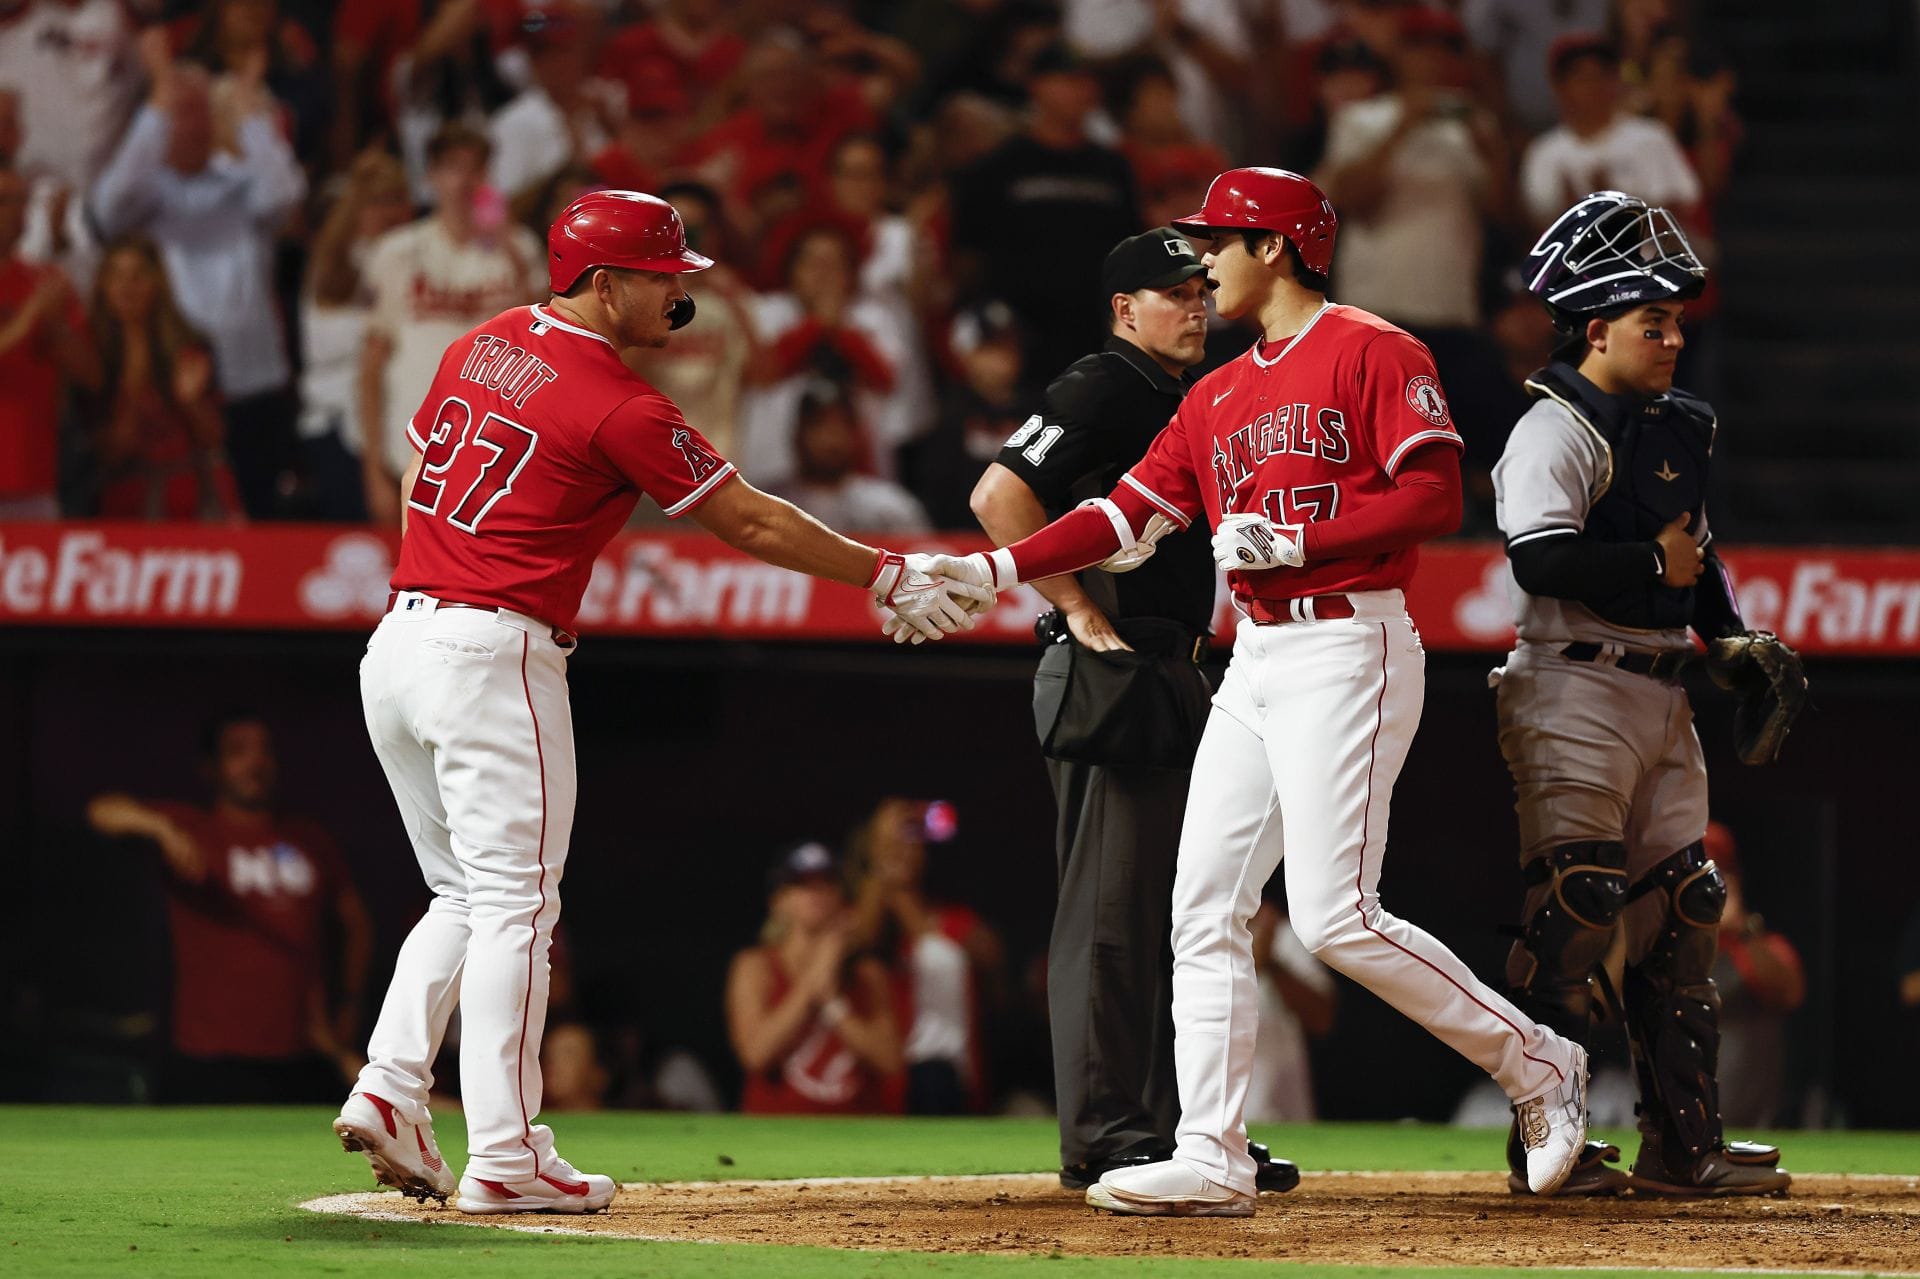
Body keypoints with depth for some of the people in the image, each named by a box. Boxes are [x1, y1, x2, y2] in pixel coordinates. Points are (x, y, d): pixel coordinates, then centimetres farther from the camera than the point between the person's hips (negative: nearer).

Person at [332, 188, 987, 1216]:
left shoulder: (475, 349, 12)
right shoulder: (618, 405, -11)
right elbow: (748, 522, -6)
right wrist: (889, 577, 3)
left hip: (398, 638, 8)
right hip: (493, 657, -8)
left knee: (465, 896, 17)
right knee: (512, 903, -5)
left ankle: (389, 1091, 3)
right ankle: (504, 1159, -7)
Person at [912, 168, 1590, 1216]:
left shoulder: (1372, 352, -5)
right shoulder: (1217, 396, 19)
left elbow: (1433, 496, -14)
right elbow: (1129, 512, 14)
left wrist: (1294, 541, -17)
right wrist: (988, 571, 4)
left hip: (1348, 648, -9)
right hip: (1256, 660, 9)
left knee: (1335, 916, -15)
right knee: (1205, 910, 1)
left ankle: (1535, 1064, -1)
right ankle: (1211, 1159, 2)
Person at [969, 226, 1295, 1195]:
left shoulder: (1183, 402, 19)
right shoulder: (1102, 389, -10)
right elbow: (999, 496, -21)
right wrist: (1079, 611, -18)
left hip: (1173, 674, 10)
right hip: (1109, 675, -10)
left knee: (1176, 908, 12)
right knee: (1110, 906, -9)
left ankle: (1176, 1128, 18)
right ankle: (1102, 1134, -8)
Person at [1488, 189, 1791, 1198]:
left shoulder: (1678, 429, 16)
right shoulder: (1556, 431, -11)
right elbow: (1542, 557, -25)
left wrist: (1729, 634, 12)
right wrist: (1654, 563, -17)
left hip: (1661, 694, 9)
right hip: (1576, 689, -9)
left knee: (1680, 909, 9)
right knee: (1571, 911, -10)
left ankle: (1683, 1143, 14)